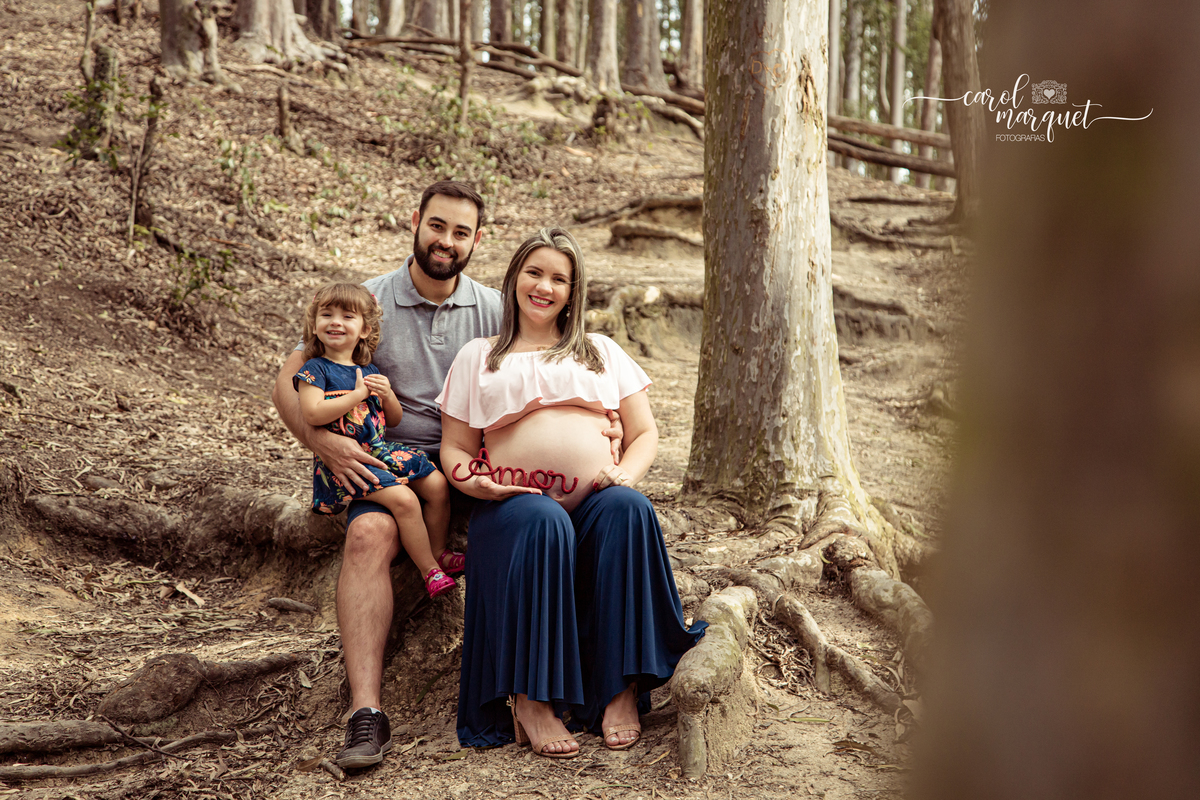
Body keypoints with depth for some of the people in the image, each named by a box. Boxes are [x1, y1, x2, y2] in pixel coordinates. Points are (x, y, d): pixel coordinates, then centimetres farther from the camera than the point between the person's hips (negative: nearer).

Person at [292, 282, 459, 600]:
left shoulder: (370, 371, 14)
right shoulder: (316, 369, -5)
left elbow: (395, 419, 19)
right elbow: (312, 413, -21)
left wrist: (387, 394, -4)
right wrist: (358, 394, -16)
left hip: (381, 450, 7)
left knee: (437, 484, -5)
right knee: (403, 499, -25)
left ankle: (437, 552, 13)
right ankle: (430, 571, -12)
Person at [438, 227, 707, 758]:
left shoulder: (602, 352, 25)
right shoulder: (478, 358, 21)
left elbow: (645, 434, 19)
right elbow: (454, 448, 16)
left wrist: (626, 471, -4)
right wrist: (470, 480, -8)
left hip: (596, 501, 2)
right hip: (514, 503, -1)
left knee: (628, 508, -34)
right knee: (544, 522, -37)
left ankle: (620, 691, -30)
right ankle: (530, 701, -33)